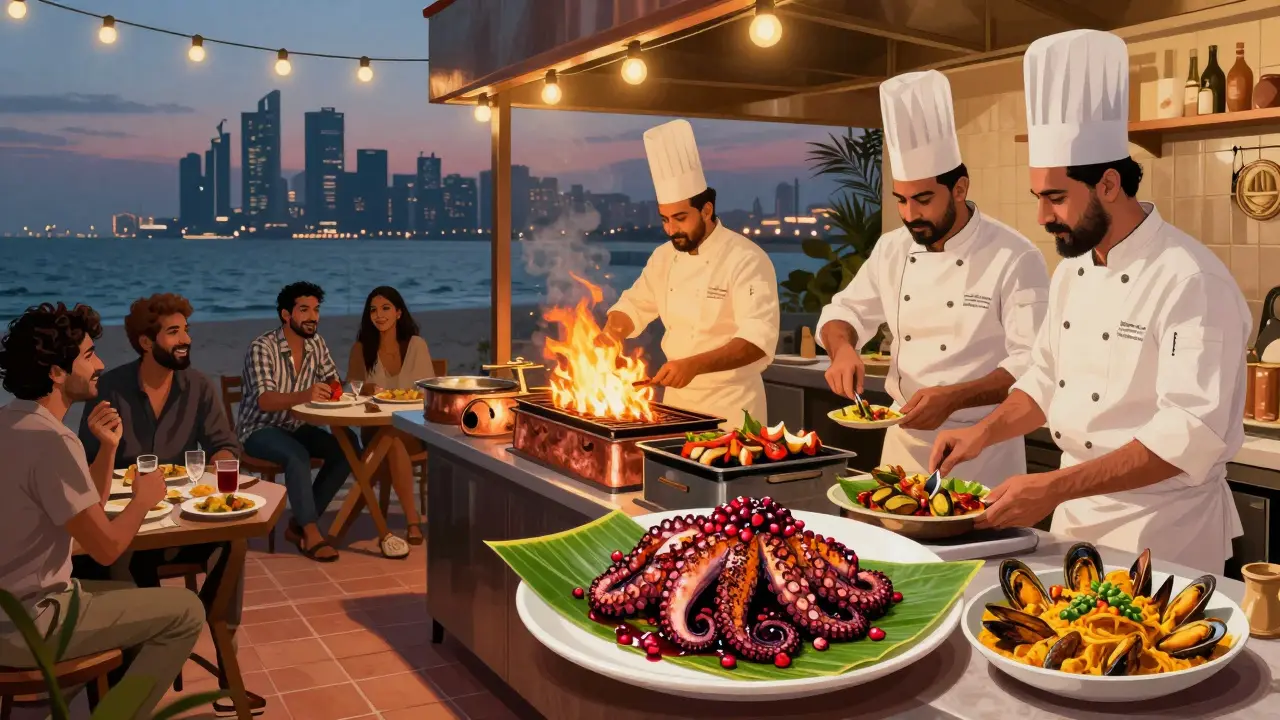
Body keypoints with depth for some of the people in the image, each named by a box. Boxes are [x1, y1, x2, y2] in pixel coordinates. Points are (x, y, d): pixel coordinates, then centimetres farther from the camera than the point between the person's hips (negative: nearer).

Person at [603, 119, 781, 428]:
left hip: (730, 405, -6)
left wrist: (694, 365, -37)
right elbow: (634, 306, 16)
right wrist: (606, 340, -5)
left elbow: (759, 339, -26)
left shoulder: (747, 260, -17)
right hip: (676, 399, 6)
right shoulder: (665, 256, 5)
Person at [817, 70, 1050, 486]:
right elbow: (845, 311, 12)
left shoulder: (1016, 258, -14)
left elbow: (1032, 365, -17)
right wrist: (843, 349, -11)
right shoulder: (893, 249, 3)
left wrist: (953, 399, -30)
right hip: (903, 441, 5)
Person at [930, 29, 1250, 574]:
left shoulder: (1190, 281, -21)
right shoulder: (1072, 270, 5)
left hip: (1163, 531, -7)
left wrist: (1054, 489, -31)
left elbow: (1192, 434, -27)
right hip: (1075, 517, 8)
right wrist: (984, 433, -3)